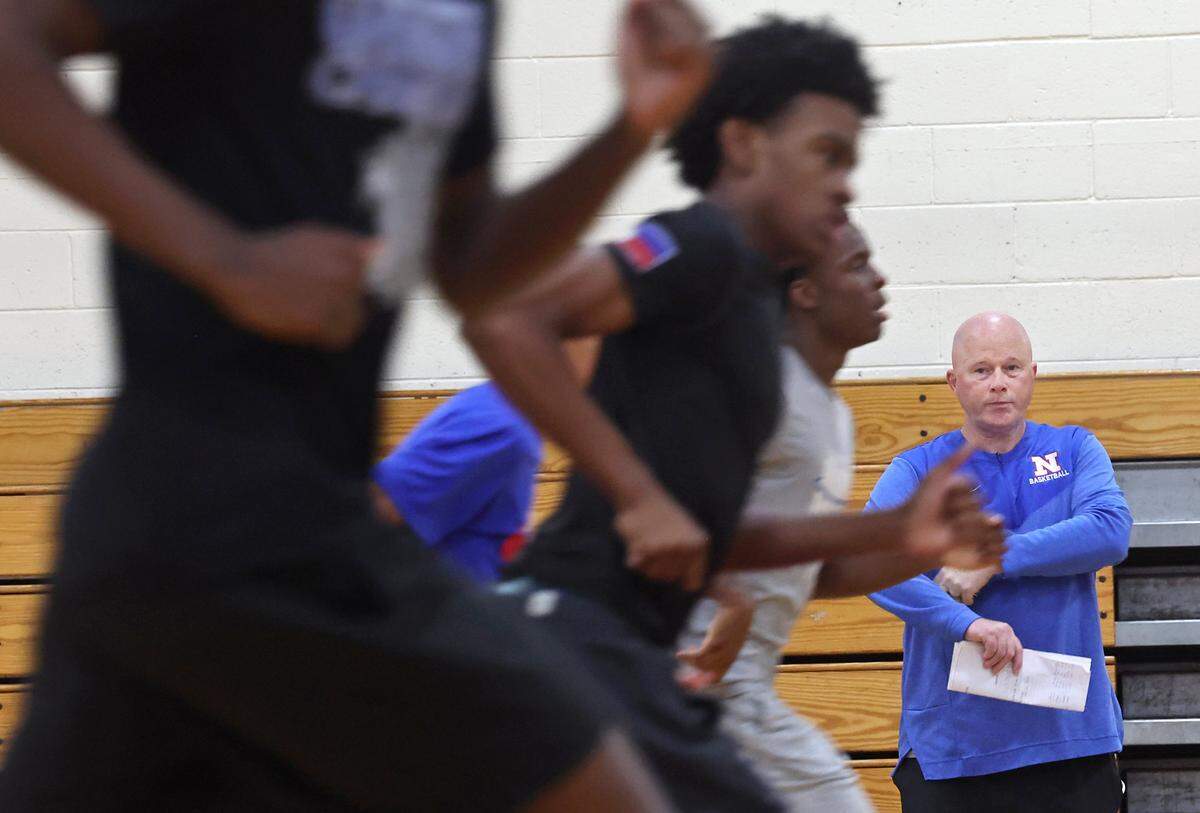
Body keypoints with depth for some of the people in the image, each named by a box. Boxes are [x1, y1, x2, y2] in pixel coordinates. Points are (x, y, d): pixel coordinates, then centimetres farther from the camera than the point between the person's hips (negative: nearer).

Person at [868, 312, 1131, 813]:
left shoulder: (1075, 450, 9)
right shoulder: (919, 470, 3)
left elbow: (1111, 531, -10)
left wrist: (995, 560, -15)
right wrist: (964, 622, -28)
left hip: (1071, 735, 1)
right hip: (948, 741, -1)